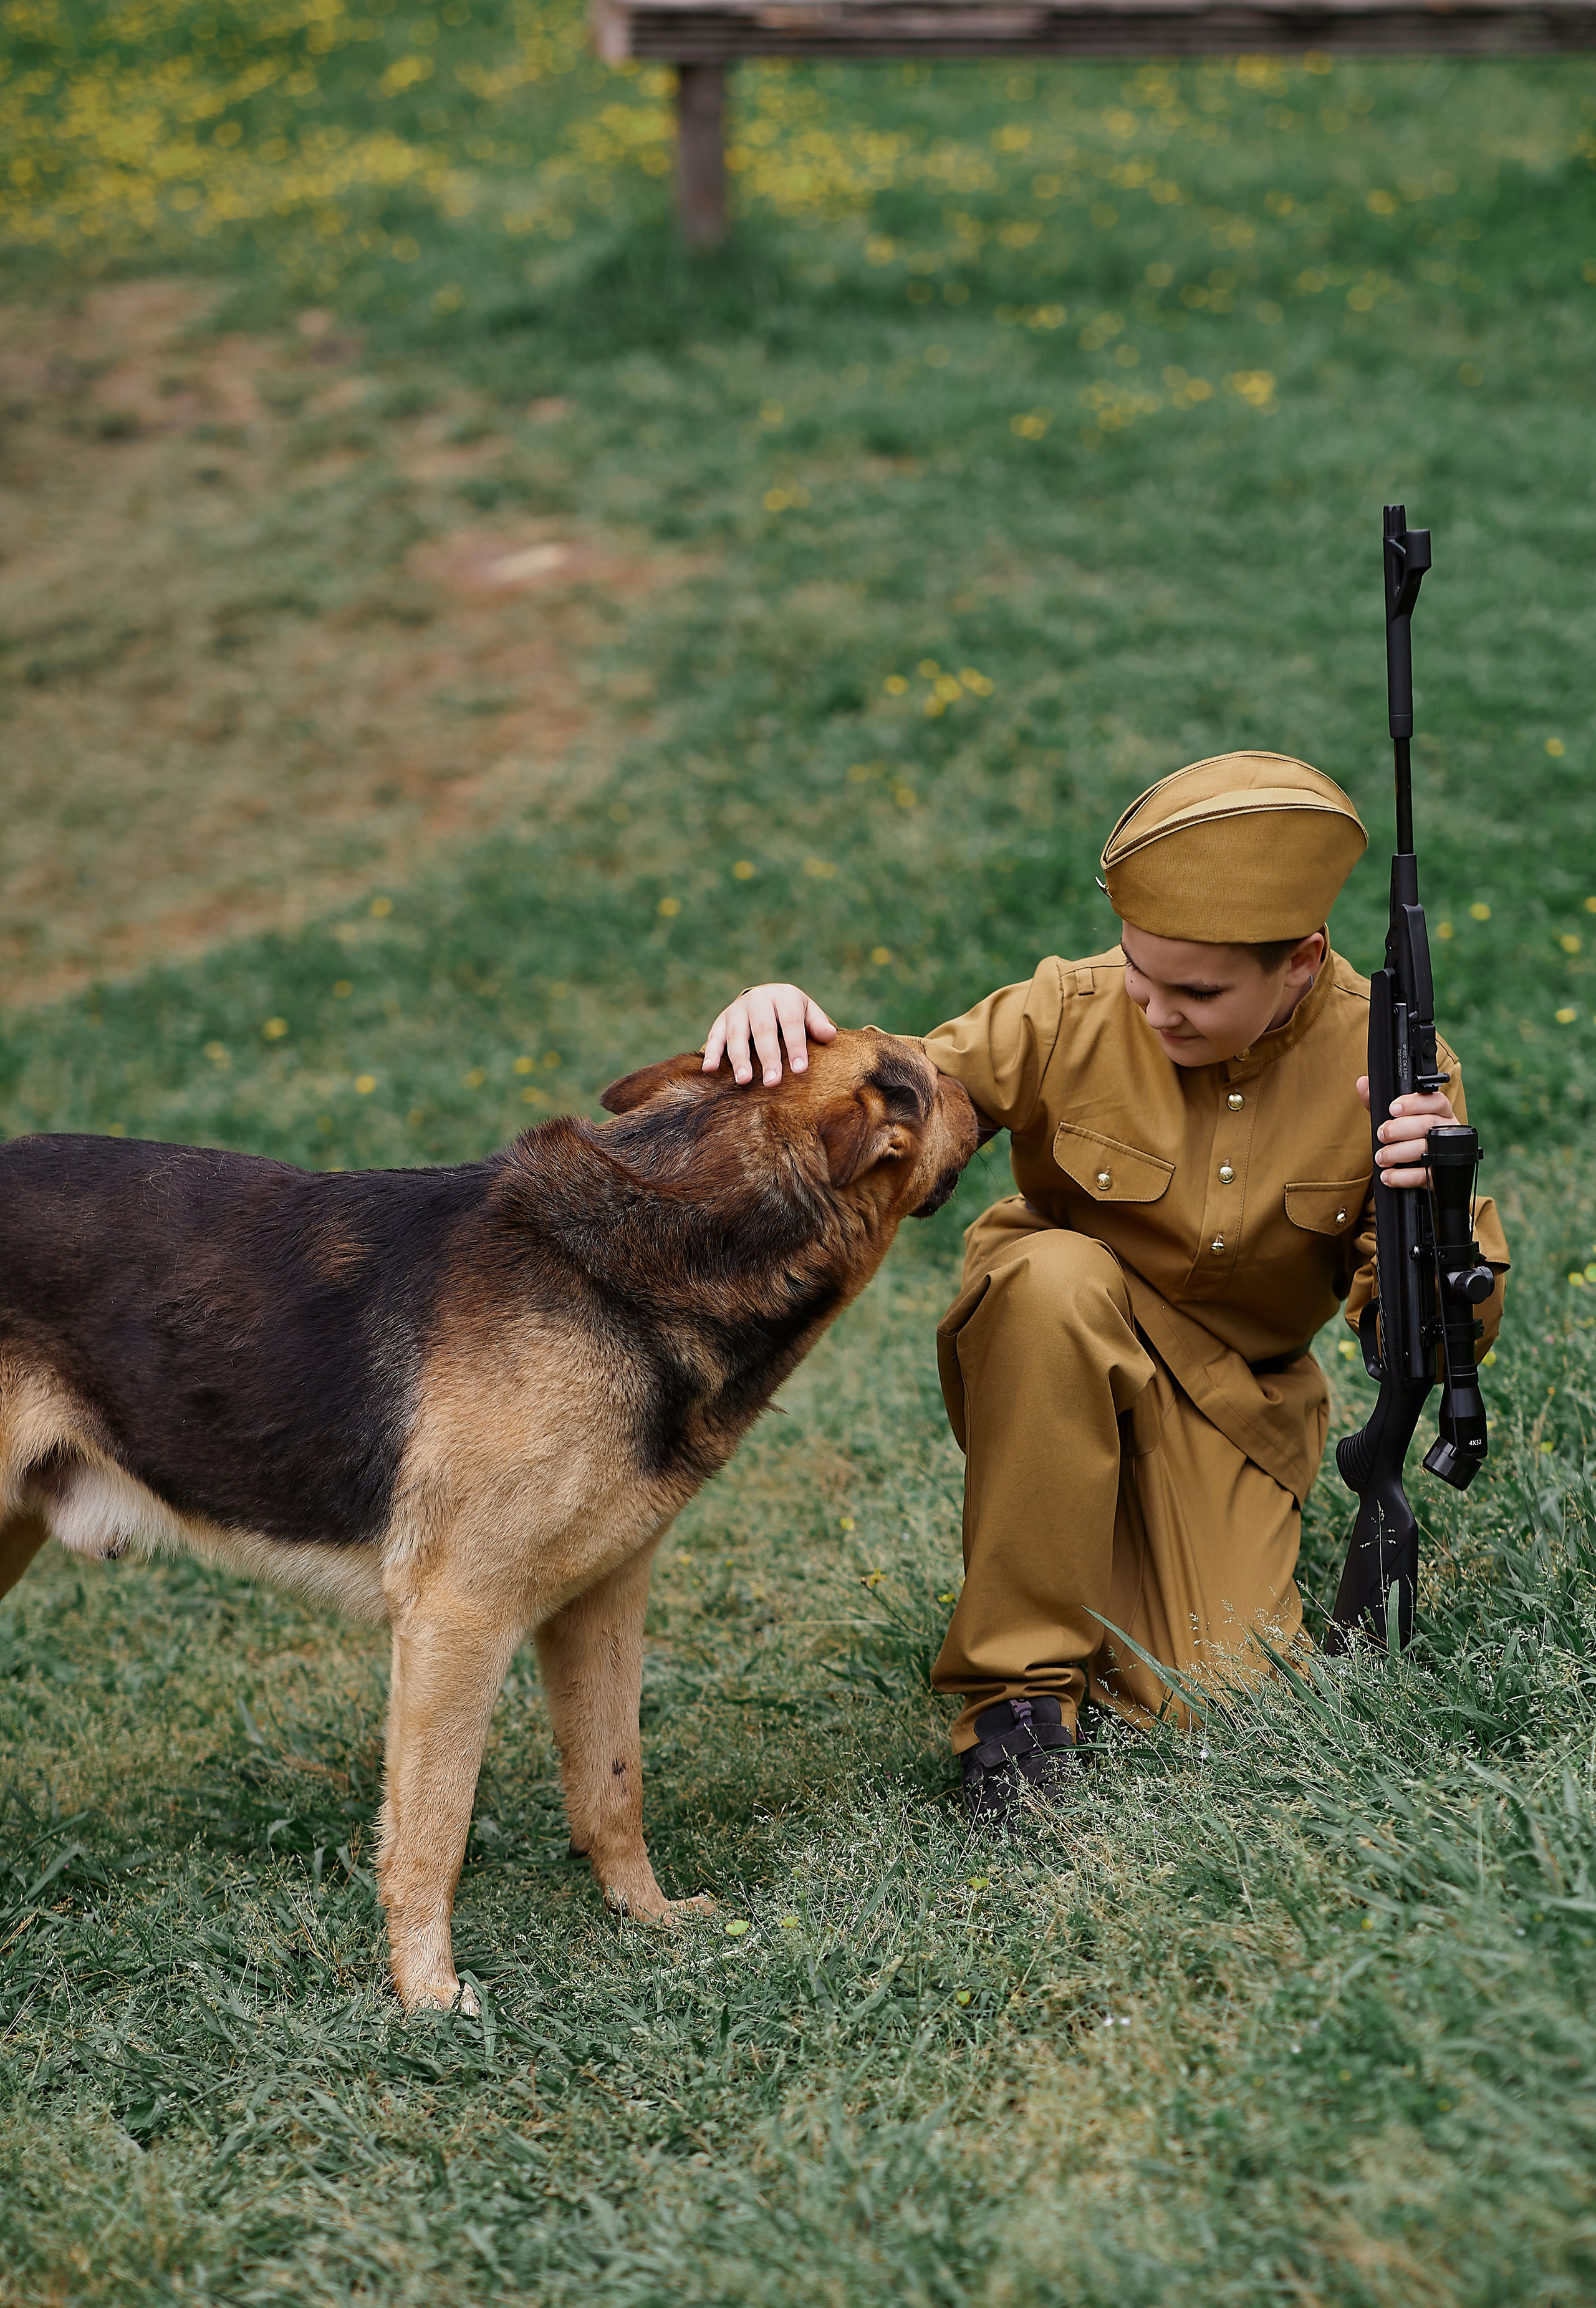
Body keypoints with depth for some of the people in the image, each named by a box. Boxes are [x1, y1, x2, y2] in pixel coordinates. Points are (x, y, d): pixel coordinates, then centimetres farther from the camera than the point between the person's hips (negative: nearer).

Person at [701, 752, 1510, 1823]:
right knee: (1061, 1273, -38)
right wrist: (781, 1024, -39)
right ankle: (1022, 1682, -25)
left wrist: (1434, 1210, -33)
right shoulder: (1069, 1017, -18)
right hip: (1049, 1353, 0)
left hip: (1231, 1407, 1)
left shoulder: (1389, 1065, -15)